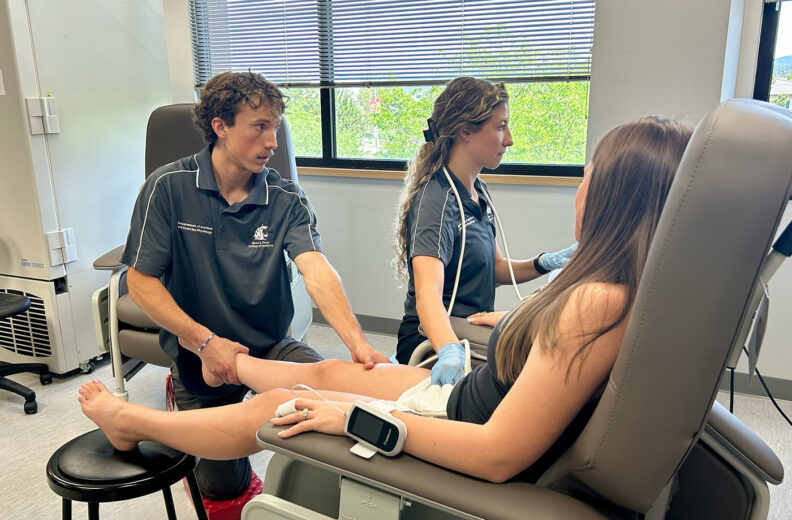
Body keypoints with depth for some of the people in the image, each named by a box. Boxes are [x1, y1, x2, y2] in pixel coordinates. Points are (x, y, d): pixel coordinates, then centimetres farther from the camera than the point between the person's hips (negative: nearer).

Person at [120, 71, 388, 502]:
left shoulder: (286, 200, -8)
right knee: (225, 485, 5)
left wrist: (357, 343, -38)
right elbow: (141, 282, -11)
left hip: (270, 346, 1)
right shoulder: (168, 187, -11)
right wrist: (204, 342, -21)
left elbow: (317, 271, -23)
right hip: (198, 355, -1)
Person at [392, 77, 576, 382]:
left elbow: (496, 270, 15)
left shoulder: (479, 193, 11)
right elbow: (428, 291, -31)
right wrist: (450, 352, -49)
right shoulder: (437, 200, -18)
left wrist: (546, 263, -3)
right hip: (432, 342, -9)